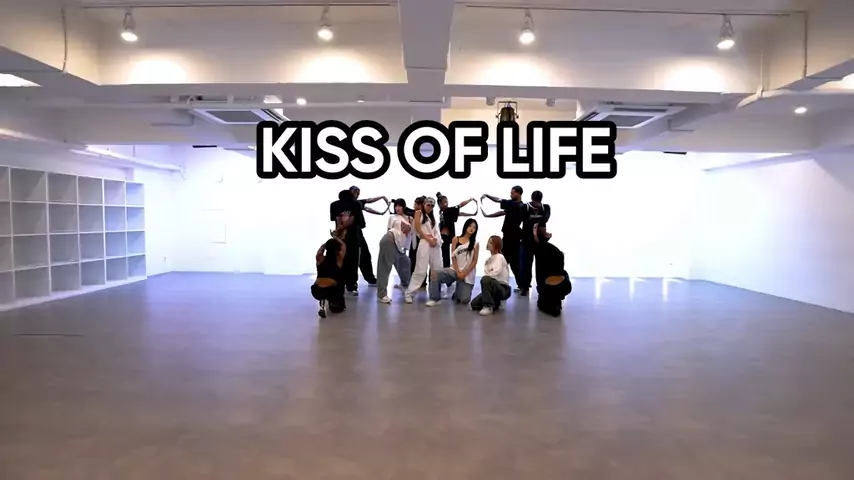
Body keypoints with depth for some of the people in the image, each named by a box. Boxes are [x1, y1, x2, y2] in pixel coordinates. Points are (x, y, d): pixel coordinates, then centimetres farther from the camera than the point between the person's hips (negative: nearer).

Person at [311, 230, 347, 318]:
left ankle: (324, 302, 17)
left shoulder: (319, 258, 10)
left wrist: (332, 239, 43)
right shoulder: (339, 259, 7)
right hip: (332, 291, -4)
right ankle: (332, 303, -5)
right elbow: (343, 245, 25)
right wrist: (335, 237, 38)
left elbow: (322, 246, 32)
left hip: (316, 292, 4)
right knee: (340, 306, 25)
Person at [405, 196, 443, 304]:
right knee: (421, 270, -11)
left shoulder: (433, 217, 23)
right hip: (424, 243, -6)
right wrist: (428, 239, -11)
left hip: (436, 244, 6)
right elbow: (417, 229, -4)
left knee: (438, 269, 8)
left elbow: (436, 231, 13)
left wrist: (435, 239, -9)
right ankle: (409, 293, -9)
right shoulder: (419, 213, 7)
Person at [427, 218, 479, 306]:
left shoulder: (475, 243, 4)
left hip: (468, 275, 0)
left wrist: (464, 273, -11)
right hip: (455, 270, 1)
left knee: (465, 300, -10)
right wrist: (458, 272, -11)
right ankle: (435, 299, -12)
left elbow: (474, 261, -1)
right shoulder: (455, 239, 5)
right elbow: (453, 257, 0)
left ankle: (458, 292, 27)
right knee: (437, 273, -27)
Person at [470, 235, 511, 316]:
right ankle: (495, 302, 17)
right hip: (493, 287, 8)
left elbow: (496, 272, -23)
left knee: (485, 279, -36)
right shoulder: (488, 260, 13)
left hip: (503, 289, -8)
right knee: (474, 304, -5)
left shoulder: (499, 257, -9)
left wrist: (486, 276, -10)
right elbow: (487, 274, 8)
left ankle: (488, 306, -26)